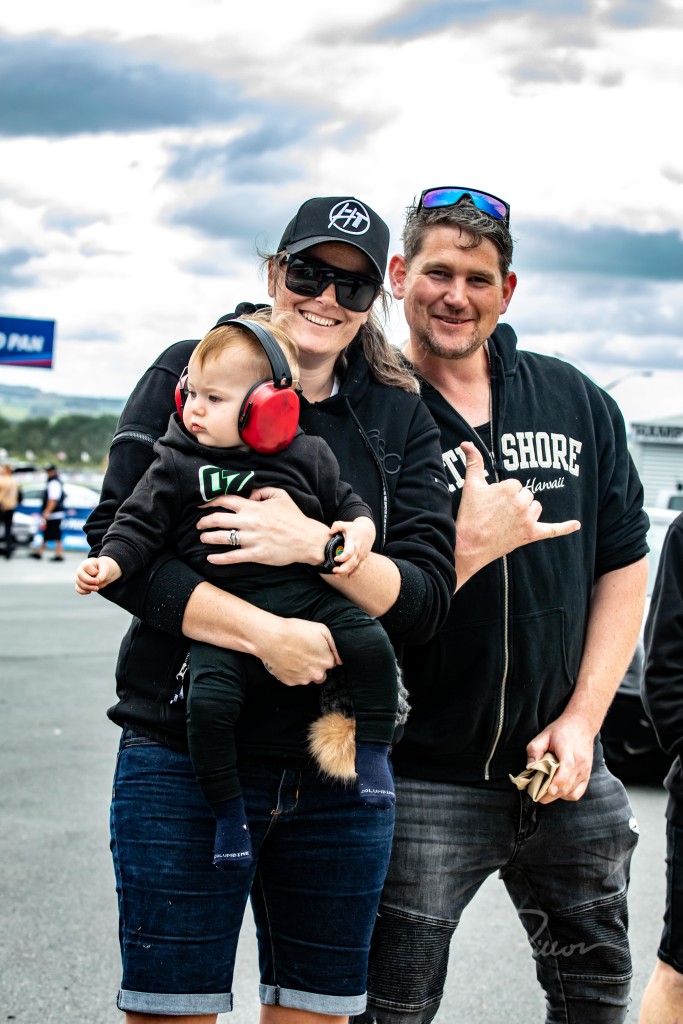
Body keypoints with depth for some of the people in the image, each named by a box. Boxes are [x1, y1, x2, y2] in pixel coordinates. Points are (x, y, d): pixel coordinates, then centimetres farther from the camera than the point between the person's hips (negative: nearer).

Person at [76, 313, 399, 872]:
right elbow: (142, 521, 4)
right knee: (209, 698, -22)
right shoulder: (177, 464, 3)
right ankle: (228, 808, -2)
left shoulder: (308, 456, 7)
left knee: (371, 643, -19)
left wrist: (360, 529, -3)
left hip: (308, 592, 1)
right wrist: (110, 562, -11)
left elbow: (347, 501, 17)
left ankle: (373, 750, 3)